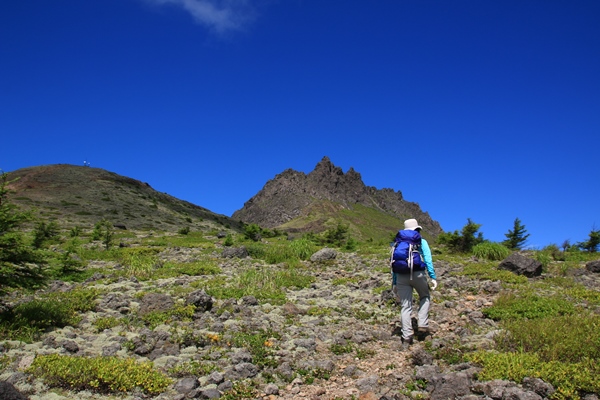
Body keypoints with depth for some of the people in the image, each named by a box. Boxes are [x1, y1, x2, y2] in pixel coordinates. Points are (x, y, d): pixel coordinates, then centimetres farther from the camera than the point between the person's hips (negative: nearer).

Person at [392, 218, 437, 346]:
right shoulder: (421, 242, 12)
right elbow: (428, 260, -1)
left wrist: (395, 283, 17)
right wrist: (433, 277, -3)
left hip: (401, 276, 2)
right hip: (418, 274, -2)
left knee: (406, 307, 5)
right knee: (424, 297, 24)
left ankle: (407, 337, 1)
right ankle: (422, 325, 11)